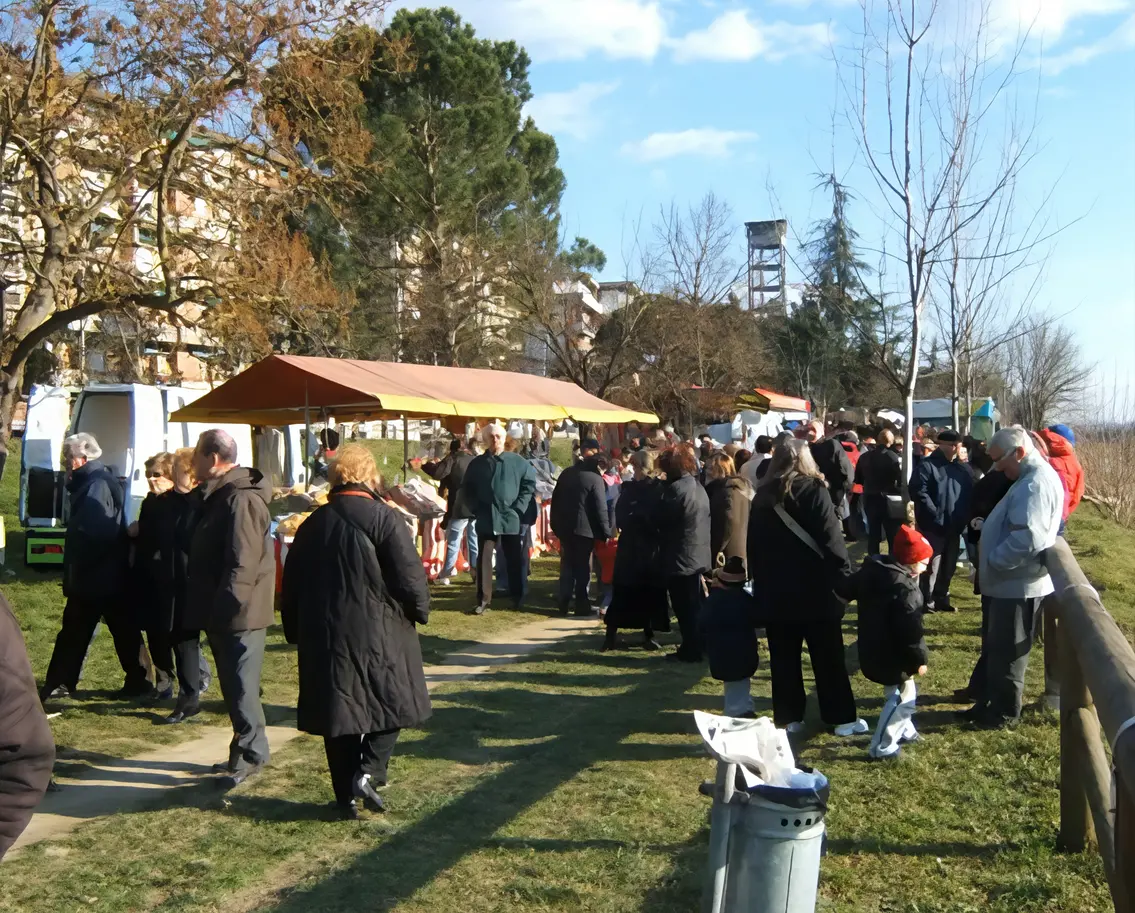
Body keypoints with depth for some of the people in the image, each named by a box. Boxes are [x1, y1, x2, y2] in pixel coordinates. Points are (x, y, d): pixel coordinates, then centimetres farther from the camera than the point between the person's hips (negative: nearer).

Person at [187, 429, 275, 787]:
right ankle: (247, 749, 26)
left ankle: (249, 755, 6)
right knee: (234, 685, 16)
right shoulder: (219, 495, 15)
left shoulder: (241, 499, -19)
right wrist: (211, 609, 22)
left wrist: (225, 607, -29)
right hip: (221, 612, 10)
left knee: (240, 687, -3)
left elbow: (243, 563, -27)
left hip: (239, 613, -10)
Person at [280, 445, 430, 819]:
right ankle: (368, 771, -5)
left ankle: (346, 795, 15)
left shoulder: (312, 525, 7)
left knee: (338, 712, 11)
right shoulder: (383, 519, -10)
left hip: (324, 636, 5)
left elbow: (292, 585, 13)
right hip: (379, 634, -4)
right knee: (392, 703, 12)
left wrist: (296, 631, 21)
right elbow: (409, 576, -13)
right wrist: (420, 610, 5)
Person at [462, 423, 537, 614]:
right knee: (484, 561, 3)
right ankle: (483, 599, 11)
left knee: (514, 561, 8)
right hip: (486, 520, 1)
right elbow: (467, 489, 12)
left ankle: (518, 598, 23)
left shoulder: (518, 462, -1)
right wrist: (477, 509, 0)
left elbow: (530, 484, 2)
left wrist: (518, 509, -6)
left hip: (511, 519, -1)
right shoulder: (476, 464, 5)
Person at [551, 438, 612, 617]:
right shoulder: (595, 478, -12)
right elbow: (601, 508, -14)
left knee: (567, 565, 12)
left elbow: (555, 500, 10)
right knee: (582, 568, 2)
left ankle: (563, 604, 13)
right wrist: (606, 532, -8)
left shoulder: (566, 473, 6)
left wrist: (556, 525, 17)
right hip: (585, 528, -5)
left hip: (565, 527, 5)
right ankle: (581, 606, 3)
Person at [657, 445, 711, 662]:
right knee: (694, 606, 16)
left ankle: (690, 651, 3)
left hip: (680, 557, -9)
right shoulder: (698, 486, 11)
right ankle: (696, 648, 23)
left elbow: (661, 518, -14)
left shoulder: (676, 488, -18)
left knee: (684, 608, -2)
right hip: (698, 555, 9)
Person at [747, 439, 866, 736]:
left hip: (774, 589, 4)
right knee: (828, 657, 5)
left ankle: (788, 718, 13)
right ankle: (842, 718, 11)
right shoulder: (814, 491, -8)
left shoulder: (762, 496, 5)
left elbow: (753, 545, 9)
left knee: (783, 657, 9)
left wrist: (759, 582, 15)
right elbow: (831, 540, -13)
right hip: (815, 588, -3)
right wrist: (844, 577, -7)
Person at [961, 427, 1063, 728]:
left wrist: (993, 562, -19)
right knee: (995, 648, 19)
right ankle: (992, 701, 31)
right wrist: (985, 526, 7)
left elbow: (1027, 539, -31)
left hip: (1017, 584, -10)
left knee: (1006, 651, 4)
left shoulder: (1035, 483, -22)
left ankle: (1006, 711, 17)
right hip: (1009, 582, 10)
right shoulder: (1030, 478, 13)